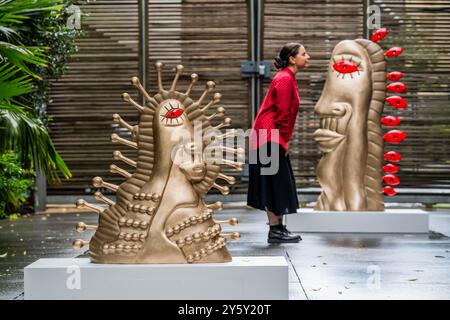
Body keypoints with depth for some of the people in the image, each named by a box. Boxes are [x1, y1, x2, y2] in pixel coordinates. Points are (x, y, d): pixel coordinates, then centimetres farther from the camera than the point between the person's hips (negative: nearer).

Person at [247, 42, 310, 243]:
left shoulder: (288, 78, 17)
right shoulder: (284, 79, -15)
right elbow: (282, 112, -18)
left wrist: (285, 140, 16)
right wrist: (285, 139, -13)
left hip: (272, 138, 10)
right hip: (271, 138, -10)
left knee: (279, 185, 12)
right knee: (275, 183, -6)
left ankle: (278, 228, 17)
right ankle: (275, 231, -1)